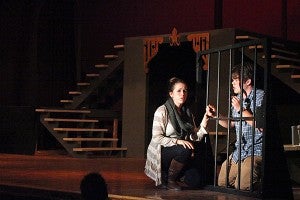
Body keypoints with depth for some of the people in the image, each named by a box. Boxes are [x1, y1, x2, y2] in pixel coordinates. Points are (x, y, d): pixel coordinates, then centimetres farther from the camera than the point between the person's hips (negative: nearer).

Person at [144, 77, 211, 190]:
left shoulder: (187, 113, 12)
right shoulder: (162, 111, -8)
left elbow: (195, 137, 3)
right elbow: (157, 138, -16)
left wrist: (204, 121, -12)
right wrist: (177, 141, -27)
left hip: (177, 153, 6)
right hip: (160, 153, -6)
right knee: (185, 150, -33)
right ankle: (168, 180, -14)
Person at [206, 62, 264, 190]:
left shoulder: (260, 96, -10)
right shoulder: (237, 98, 14)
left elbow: (261, 125, -21)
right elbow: (231, 124, 24)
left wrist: (241, 109, -17)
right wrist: (215, 115, 8)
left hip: (256, 151, -8)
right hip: (238, 151, 9)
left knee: (242, 188, -22)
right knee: (221, 184, 8)